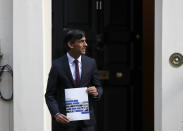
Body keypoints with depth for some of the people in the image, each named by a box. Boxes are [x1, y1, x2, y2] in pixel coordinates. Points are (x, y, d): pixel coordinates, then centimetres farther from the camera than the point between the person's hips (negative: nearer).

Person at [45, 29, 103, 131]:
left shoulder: (91, 63, 5)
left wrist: (96, 92, -12)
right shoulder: (58, 65, -4)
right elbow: (50, 95, -2)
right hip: (66, 118, -2)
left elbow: (99, 87, 13)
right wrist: (56, 114, -17)